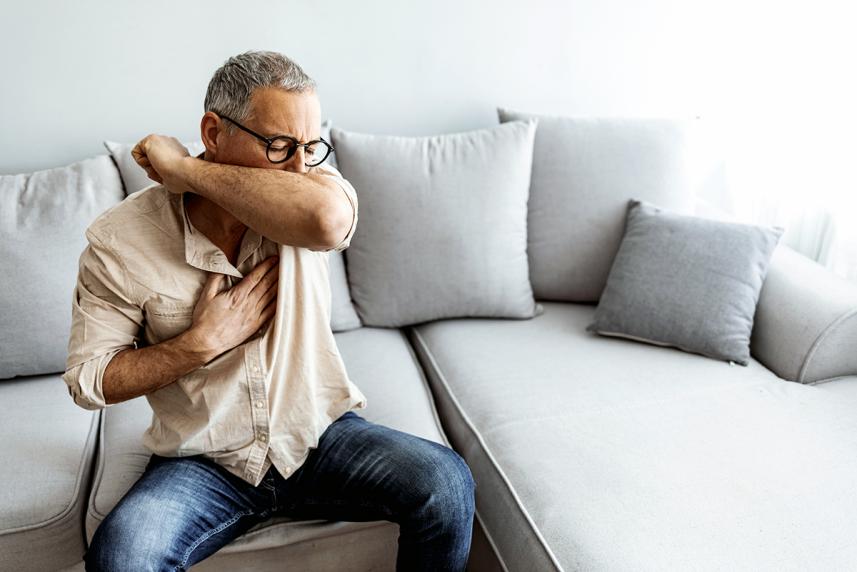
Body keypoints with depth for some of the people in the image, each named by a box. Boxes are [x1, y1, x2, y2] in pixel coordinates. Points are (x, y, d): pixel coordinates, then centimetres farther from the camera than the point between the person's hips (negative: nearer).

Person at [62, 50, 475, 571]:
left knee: (446, 484, -21)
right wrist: (204, 341, -18)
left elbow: (328, 219, -35)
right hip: (203, 463, 0)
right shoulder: (119, 241, -10)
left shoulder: (307, 174, -8)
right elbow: (88, 381, -3)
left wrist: (186, 169, -24)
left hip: (322, 432, 1)